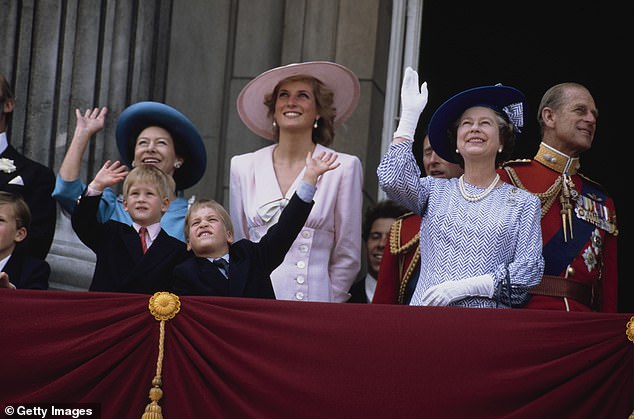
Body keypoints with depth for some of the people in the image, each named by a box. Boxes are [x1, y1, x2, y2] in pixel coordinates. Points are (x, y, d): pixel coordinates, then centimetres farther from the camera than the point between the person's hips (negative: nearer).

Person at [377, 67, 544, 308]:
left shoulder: (524, 203, 9)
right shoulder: (435, 191, 13)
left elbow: (530, 268, 0)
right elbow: (391, 179, -6)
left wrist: (465, 286, -10)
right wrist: (410, 115, 1)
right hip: (426, 307, 1)